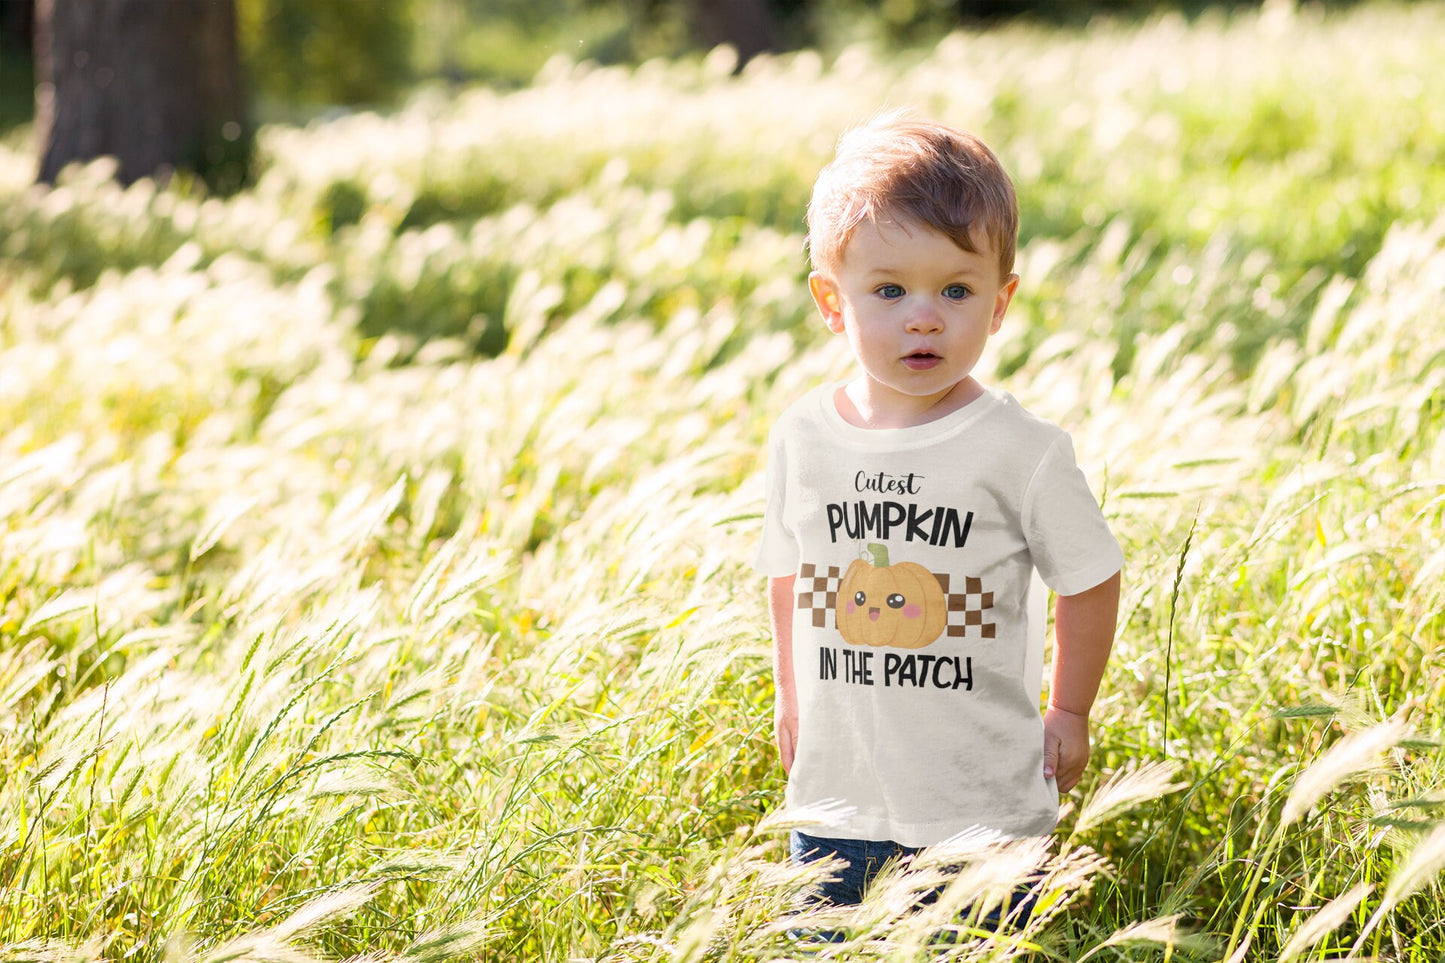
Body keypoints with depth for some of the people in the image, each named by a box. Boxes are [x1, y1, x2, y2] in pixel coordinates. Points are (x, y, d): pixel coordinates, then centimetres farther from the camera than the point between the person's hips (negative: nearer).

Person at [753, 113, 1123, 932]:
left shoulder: (1021, 449, -13)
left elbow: (1090, 580, -2)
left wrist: (1069, 715, 3)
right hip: (837, 794, 3)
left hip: (985, 803, -3)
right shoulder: (803, 435, -1)